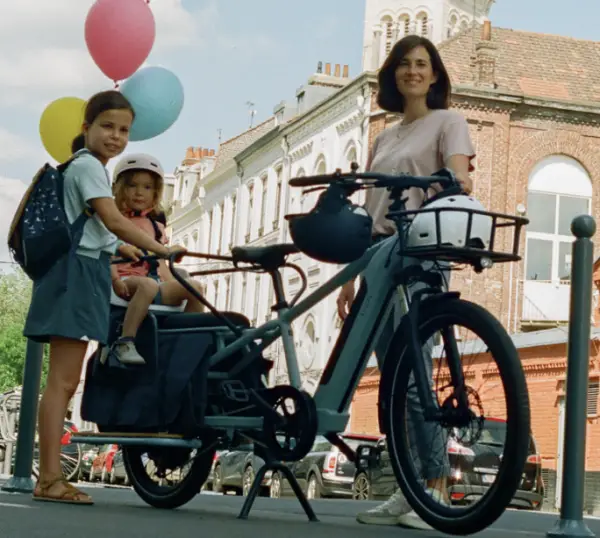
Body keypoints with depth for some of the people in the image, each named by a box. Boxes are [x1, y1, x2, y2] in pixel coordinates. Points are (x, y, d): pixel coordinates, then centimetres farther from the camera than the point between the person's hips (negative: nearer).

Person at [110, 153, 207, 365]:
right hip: (127, 280, -6)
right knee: (148, 285, -41)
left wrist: (173, 286, 6)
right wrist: (115, 279, -23)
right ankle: (125, 342, -42)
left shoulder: (155, 225, 23)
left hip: (153, 281, 6)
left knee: (194, 286, -19)